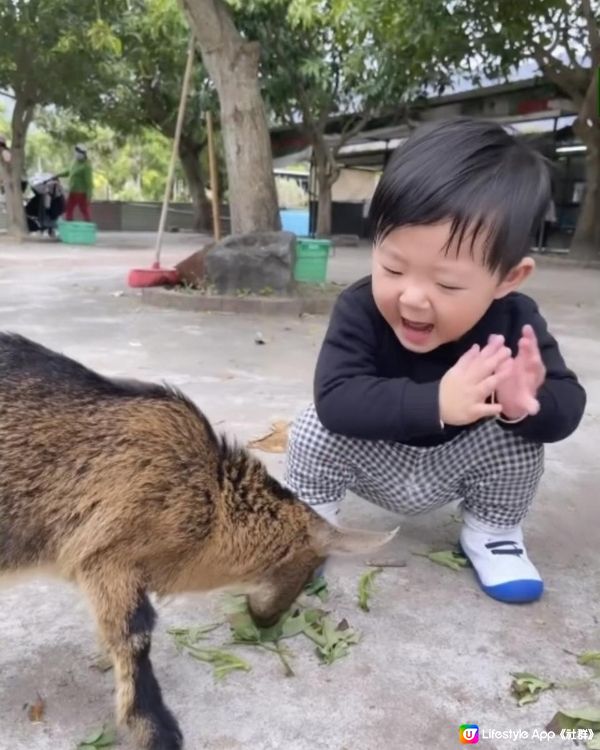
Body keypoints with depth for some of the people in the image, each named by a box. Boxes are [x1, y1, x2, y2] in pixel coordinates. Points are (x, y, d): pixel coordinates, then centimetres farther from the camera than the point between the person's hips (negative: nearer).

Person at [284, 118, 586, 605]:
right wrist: (435, 402, -55)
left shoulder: (515, 323, -24)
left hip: (458, 463, 2)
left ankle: (492, 533, 7)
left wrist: (528, 404, -45)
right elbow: (335, 399, -42)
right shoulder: (359, 310, -30)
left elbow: (567, 406, -20)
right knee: (314, 429, -26)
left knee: (518, 437, -21)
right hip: (374, 461, -2)